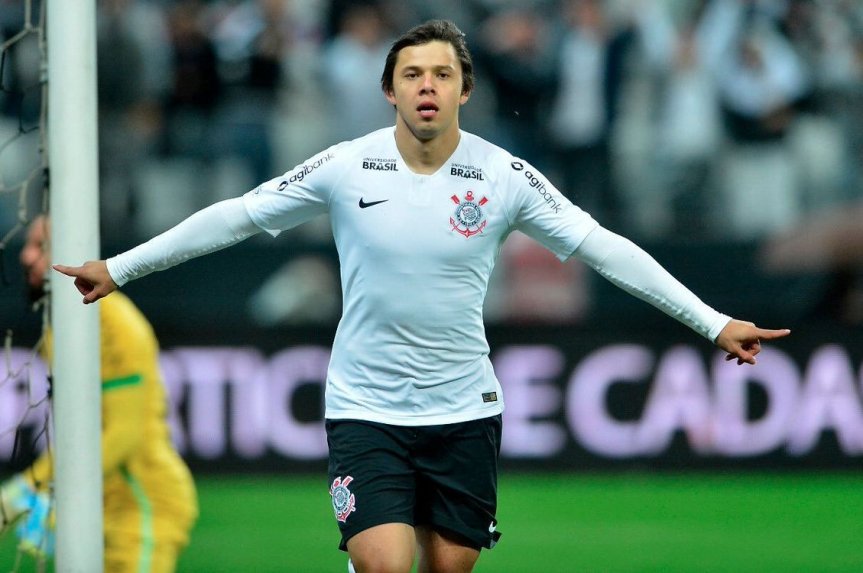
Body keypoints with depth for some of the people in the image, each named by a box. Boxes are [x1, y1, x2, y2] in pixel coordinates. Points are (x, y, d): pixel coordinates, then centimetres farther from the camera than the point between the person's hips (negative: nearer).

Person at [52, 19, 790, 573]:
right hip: (366, 410, -2)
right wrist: (118, 268, 4)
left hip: (464, 411, 2)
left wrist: (713, 322, -3)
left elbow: (602, 246, -1)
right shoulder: (345, 168, -7)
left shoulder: (504, 176, -5)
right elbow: (235, 217, 2)